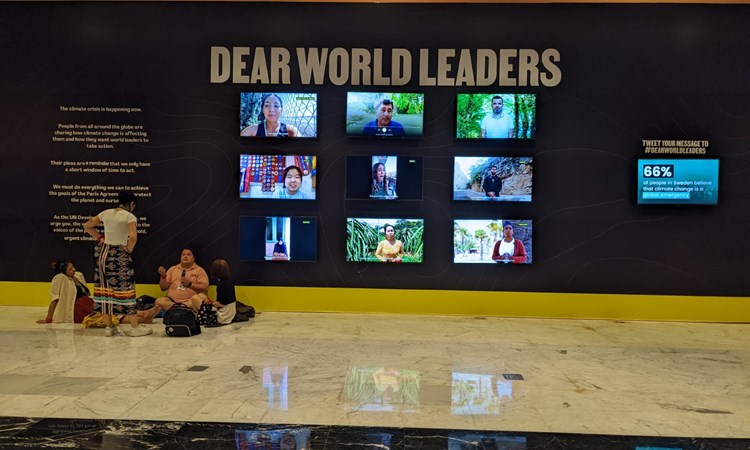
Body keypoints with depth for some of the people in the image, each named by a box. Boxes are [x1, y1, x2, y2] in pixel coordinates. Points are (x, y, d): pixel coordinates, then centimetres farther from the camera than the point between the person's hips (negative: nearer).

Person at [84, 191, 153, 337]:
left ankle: (108, 327, 17)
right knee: (126, 290, 0)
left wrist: (100, 238, 14)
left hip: (105, 253, 6)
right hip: (120, 256, -6)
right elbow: (133, 236, -26)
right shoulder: (129, 216, -11)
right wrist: (129, 249, -9)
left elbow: (87, 226, 17)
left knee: (105, 290, 10)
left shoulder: (106, 213, 6)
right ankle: (135, 327, 5)